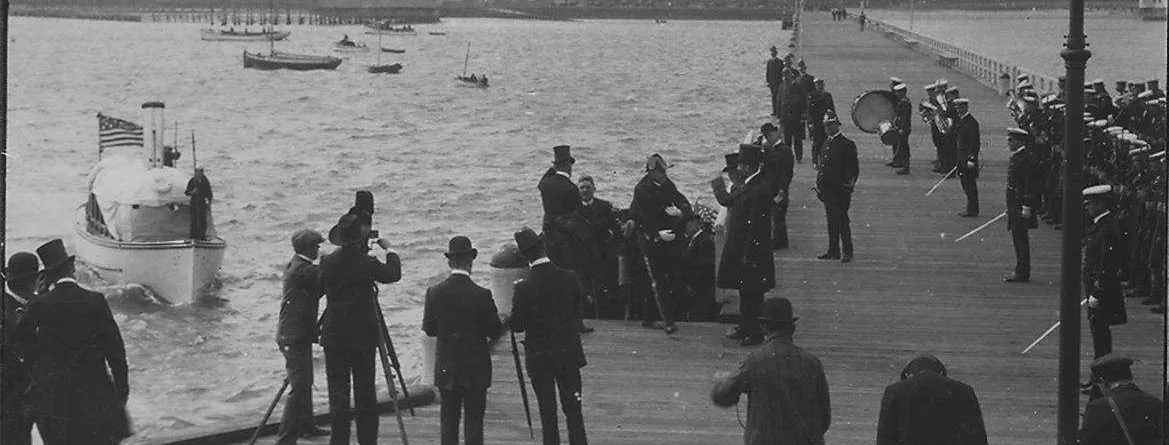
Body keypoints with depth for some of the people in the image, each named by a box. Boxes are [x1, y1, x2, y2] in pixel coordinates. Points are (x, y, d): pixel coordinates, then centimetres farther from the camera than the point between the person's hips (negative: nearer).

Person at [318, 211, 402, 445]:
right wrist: (388, 250, 17)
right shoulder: (367, 264, -13)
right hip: (363, 335, -1)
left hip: (334, 336, 2)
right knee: (365, 391, 7)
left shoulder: (328, 262, -5)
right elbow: (394, 274, 2)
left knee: (338, 390, 4)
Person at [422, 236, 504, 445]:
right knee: (474, 420, 3)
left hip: (446, 368, 3)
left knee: (448, 420, 12)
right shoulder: (481, 295, -16)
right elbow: (495, 331, -8)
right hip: (476, 371, -3)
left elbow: (428, 329, 3)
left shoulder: (434, 293, -7)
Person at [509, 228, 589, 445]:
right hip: (569, 353, 2)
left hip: (539, 357, -2)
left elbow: (517, 325, -10)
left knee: (547, 413, 6)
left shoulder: (525, 288, -16)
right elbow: (578, 310, 6)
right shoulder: (568, 278, -8)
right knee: (573, 409, 8)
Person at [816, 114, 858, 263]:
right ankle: (833, 251, 17)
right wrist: (819, 185, 16)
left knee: (842, 221, -6)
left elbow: (853, 168, -9)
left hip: (841, 190, -7)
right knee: (831, 221, 11)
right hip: (828, 189, 7)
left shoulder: (847, 145, -7)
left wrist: (850, 181, -20)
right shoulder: (827, 144, 15)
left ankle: (848, 252, -1)